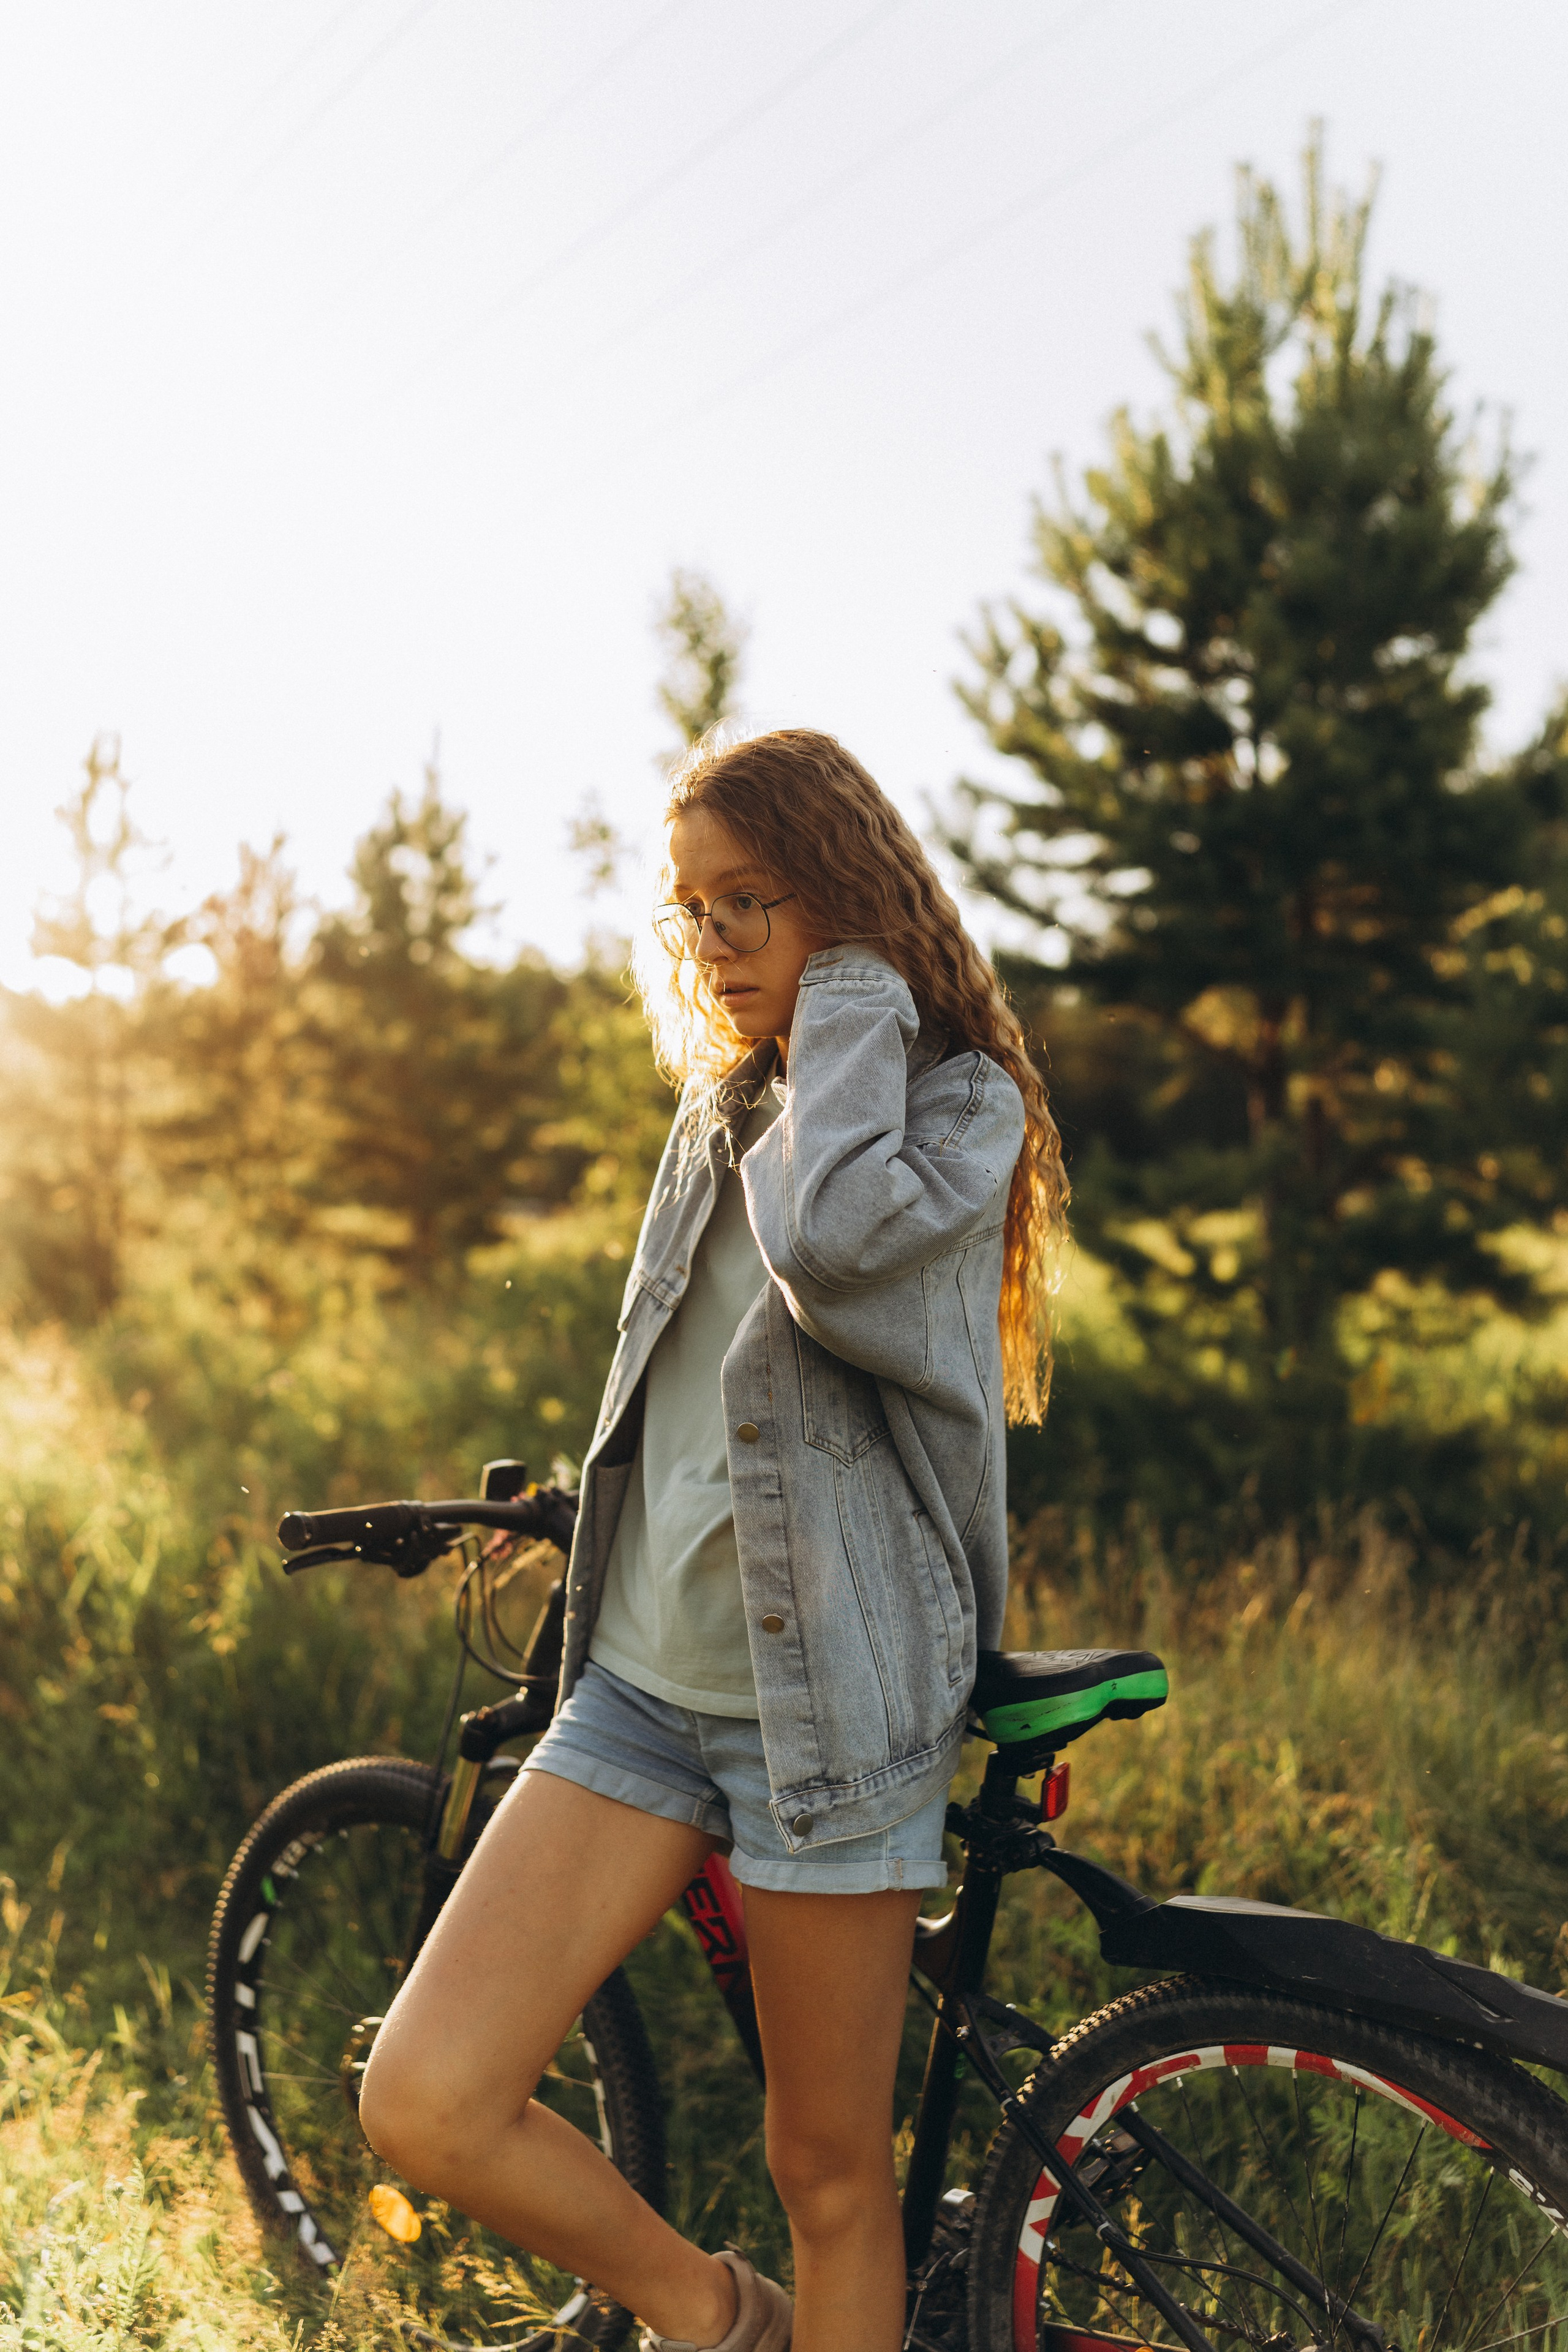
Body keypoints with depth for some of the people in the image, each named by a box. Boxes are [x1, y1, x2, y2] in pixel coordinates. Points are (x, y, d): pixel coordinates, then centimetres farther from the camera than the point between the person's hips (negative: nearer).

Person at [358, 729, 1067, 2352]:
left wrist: (857, 1000, -18)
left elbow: (836, 1245, -32)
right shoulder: (724, 1103, 13)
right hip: (641, 1682, 6)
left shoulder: (960, 1105, -8)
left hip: (826, 1695, -6)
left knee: (829, 2174, 8)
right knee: (421, 2104, -3)